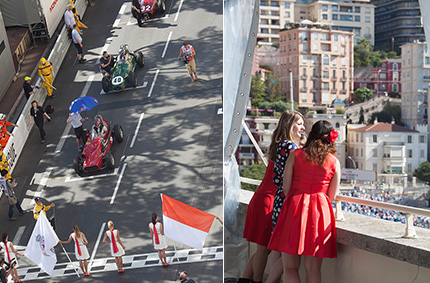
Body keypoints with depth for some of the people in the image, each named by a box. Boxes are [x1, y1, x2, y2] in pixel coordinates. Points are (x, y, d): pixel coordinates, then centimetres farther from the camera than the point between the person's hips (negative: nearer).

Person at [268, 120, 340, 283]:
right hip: (320, 212, 1)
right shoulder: (335, 162, 5)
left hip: (295, 208, -1)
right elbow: (332, 196, 7)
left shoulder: (295, 155, 3)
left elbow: (286, 188, 2)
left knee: (290, 268, 4)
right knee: (313, 269, 9)